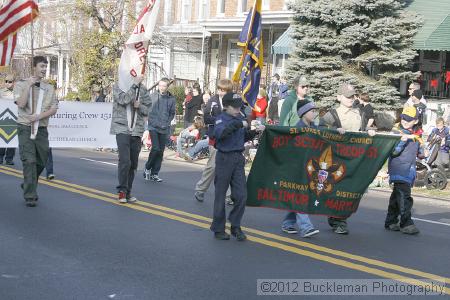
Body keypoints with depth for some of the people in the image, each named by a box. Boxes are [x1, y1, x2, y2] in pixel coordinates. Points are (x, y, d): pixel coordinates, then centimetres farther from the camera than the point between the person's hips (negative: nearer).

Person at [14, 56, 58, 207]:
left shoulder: (49, 88, 11)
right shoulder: (21, 84, 2)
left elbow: (54, 109, 2)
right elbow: (21, 104, -13)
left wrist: (39, 116, -13)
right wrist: (29, 85, -13)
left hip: (42, 128, 4)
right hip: (25, 128, -4)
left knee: (41, 162, 10)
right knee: (29, 161, -12)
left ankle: (27, 185, 34)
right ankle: (30, 196, -9)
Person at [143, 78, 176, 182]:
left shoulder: (171, 99, 3)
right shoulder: (152, 96, -3)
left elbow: (172, 113, 11)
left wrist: (167, 123, -1)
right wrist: (153, 122, -8)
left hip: (164, 129, 3)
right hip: (153, 127, -3)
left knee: (160, 152, 5)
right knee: (156, 148, -12)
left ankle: (154, 174, 14)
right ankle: (147, 168, 9)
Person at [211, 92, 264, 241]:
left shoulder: (240, 118, 7)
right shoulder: (221, 119, -9)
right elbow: (220, 133, -31)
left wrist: (255, 131, 4)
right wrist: (238, 124, -33)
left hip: (238, 158, 5)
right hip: (224, 158, -5)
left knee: (241, 195, 3)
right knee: (220, 195, 5)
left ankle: (235, 227, 17)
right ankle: (218, 229, 16)